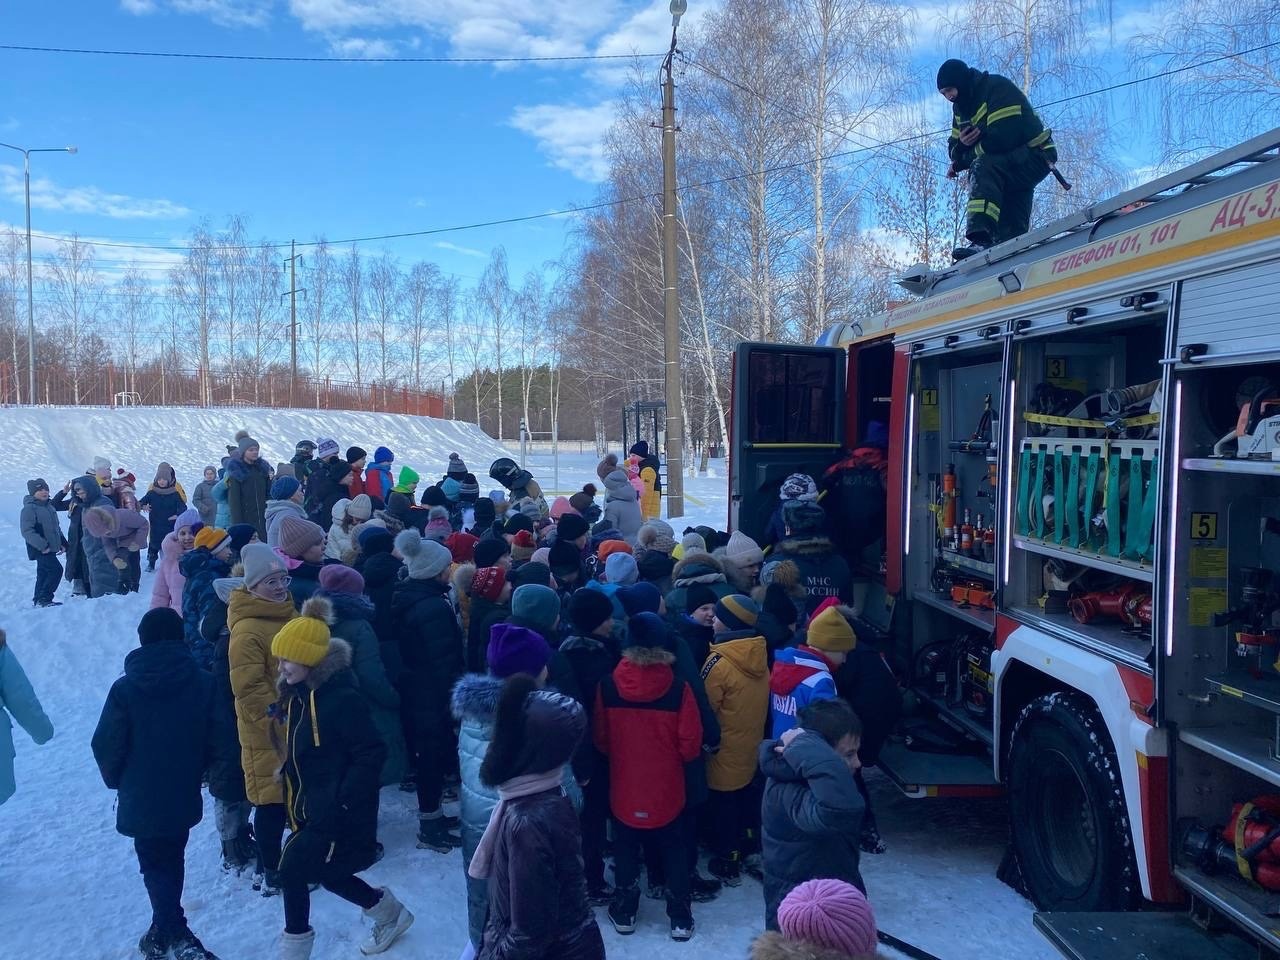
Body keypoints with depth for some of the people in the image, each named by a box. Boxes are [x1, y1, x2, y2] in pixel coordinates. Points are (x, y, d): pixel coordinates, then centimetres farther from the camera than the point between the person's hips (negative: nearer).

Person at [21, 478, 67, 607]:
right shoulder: (29, 509, -13)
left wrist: (62, 543, 15)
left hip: (51, 548, 9)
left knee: (44, 573, 15)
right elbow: (27, 531, -20)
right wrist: (42, 545, -24)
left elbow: (56, 527, 24)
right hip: (40, 549, -9)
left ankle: (38, 599, 24)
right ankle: (43, 599, -10)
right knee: (56, 570, -15)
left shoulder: (49, 507, 14)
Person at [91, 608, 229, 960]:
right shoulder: (203, 684, -12)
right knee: (170, 863, 21)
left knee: (156, 868, 9)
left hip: (140, 802, -2)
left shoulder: (125, 689, -14)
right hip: (183, 798, 2)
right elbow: (222, 744, -9)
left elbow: (106, 747, -9)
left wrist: (118, 781, 11)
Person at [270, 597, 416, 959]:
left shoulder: (341, 697, -24)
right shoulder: (298, 692, 3)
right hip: (312, 806, 9)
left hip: (338, 813, -9)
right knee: (328, 874, 17)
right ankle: (389, 912, 38)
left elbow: (372, 755, -23)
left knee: (292, 868, -5)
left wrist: (342, 800, -23)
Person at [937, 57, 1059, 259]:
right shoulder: (961, 106, 11)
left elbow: (1002, 139, -28)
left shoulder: (998, 88, -17)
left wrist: (960, 163, -19)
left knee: (983, 167, -34)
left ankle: (981, 239, -50)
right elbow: (954, 149, 6)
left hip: (1035, 155, -10)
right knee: (1011, 229, 5)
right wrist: (961, 144, -20)